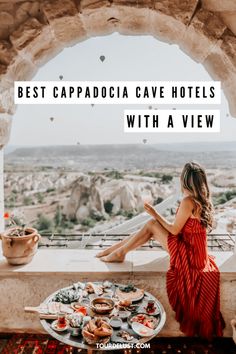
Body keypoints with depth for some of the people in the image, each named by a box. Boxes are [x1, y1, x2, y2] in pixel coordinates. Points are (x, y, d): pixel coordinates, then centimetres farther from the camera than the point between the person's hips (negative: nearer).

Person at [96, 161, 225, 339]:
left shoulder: (188, 201, -22)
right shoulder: (203, 201, 5)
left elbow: (174, 230, -14)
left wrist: (155, 214, -5)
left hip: (188, 254, -8)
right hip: (196, 252, 8)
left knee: (152, 225, -5)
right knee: (152, 226, 7)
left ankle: (119, 253, 9)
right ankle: (116, 249, 15)